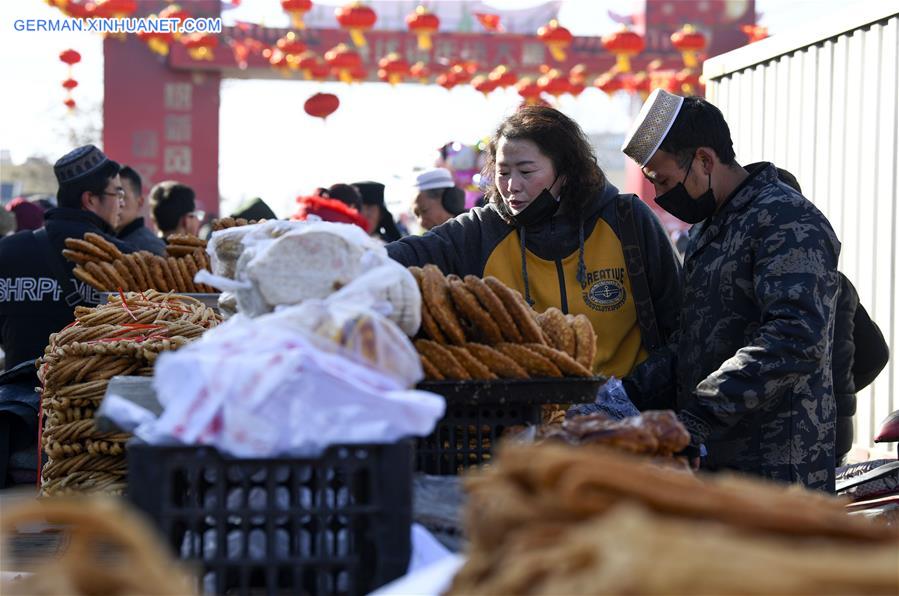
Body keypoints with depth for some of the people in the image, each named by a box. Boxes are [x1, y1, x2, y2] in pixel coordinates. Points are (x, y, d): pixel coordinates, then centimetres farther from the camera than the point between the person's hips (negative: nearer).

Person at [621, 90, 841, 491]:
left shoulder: (788, 221, -12)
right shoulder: (708, 230, 21)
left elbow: (796, 339, -25)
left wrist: (700, 416, -29)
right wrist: (631, 391, 7)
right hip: (710, 464, 9)